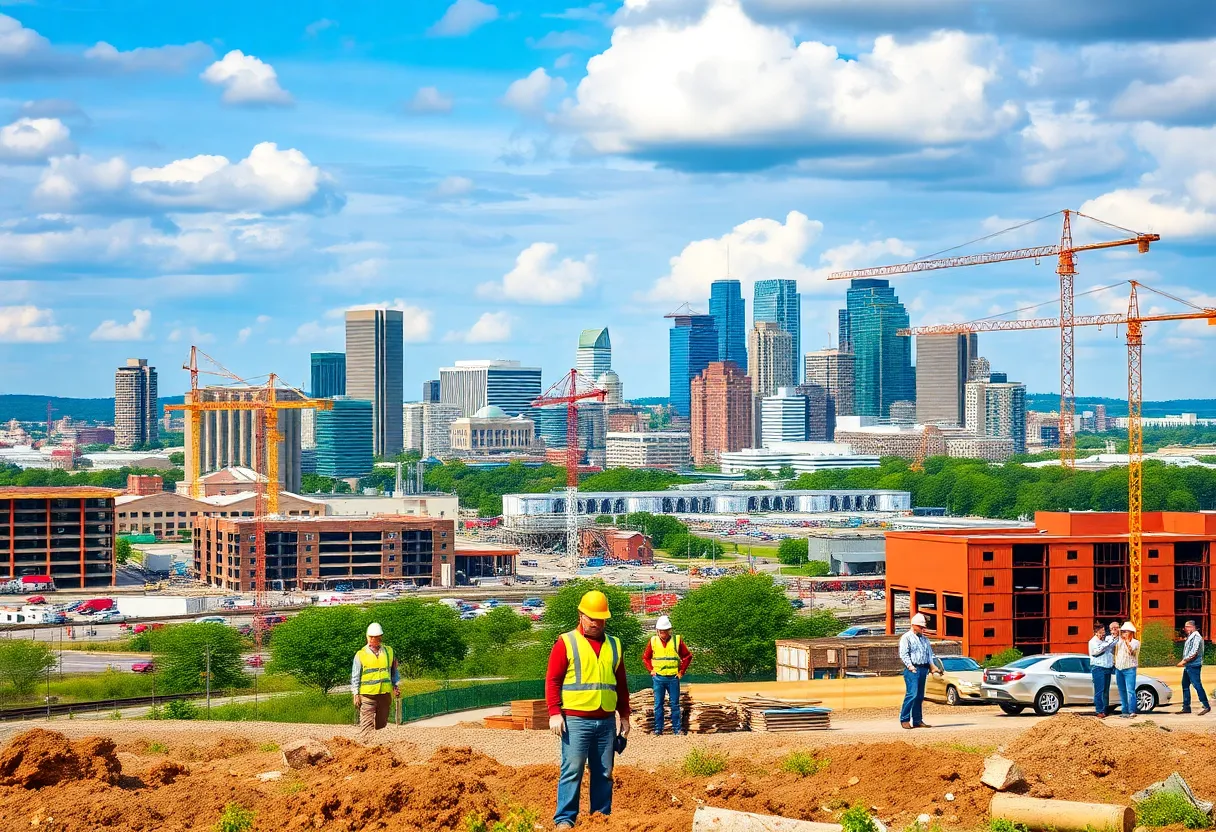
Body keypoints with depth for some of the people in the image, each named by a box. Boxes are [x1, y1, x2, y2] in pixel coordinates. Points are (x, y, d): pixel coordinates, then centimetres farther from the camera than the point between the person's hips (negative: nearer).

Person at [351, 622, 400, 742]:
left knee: (381, 724, 8)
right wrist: (356, 694, -4)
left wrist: (396, 685, 5)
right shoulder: (361, 655, 2)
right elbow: (355, 677, 3)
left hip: (385, 694, 4)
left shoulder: (389, 651, 12)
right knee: (367, 724, -11)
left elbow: (394, 671, 20)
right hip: (367, 695, -4)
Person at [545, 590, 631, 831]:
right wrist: (554, 713, -12)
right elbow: (552, 680, -4)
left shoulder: (614, 645, 15)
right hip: (575, 720, -5)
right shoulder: (566, 643, -1)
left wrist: (624, 716, 16)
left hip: (607, 721, 5)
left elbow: (621, 684, 20)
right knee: (572, 770, -7)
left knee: (604, 773, 8)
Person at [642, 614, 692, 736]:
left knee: (674, 704, 3)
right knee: (658, 704, 3)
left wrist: (681, 671, 2)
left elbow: (687, 656, 8)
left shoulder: (677, 640, 0)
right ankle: (658, 729, 8)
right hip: (658, 678, 1)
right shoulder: (653, 641, 4)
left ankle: (677, 729, 8)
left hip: (673, 678, -1)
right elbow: (645, 657, 16)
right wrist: (651, 670, 5)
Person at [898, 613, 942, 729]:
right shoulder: (906, 638, 0)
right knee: (912, 694, -15)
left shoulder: (925, 639, 22)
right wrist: (910, 666, -20)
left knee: (920, 696, 7)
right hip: (912, 669, -7)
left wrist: (932, 667, 6)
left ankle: (917, 720, 10)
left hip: (923, 669, 7)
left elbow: (929, 654, 21)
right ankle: (904, 719, -11)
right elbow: (904, 654, -9)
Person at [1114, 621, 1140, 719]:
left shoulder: (1135, 642, 2)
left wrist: (1127, 640, -18)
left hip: (1129, 669, -6)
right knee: (1122, 691, 5)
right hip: (1118, 669, 6)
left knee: (1130, 691, -13)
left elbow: (1131, 650, -16)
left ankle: (1132, 711, -17)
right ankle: (1125, 711, 8)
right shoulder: (1119, 642, 17)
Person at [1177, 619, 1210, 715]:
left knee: (1197, 685, -10)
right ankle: (1186, 707, 14)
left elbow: (1193, 653, -20)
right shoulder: (1190, 637, 17)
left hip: (1194, 665, -10)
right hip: (1188, 666, 10)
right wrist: (1185, 662, 9)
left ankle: (1206, 707, -7)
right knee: (1185, 685, 10)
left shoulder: (1196, 637, -13)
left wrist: (1184, 661, -16)